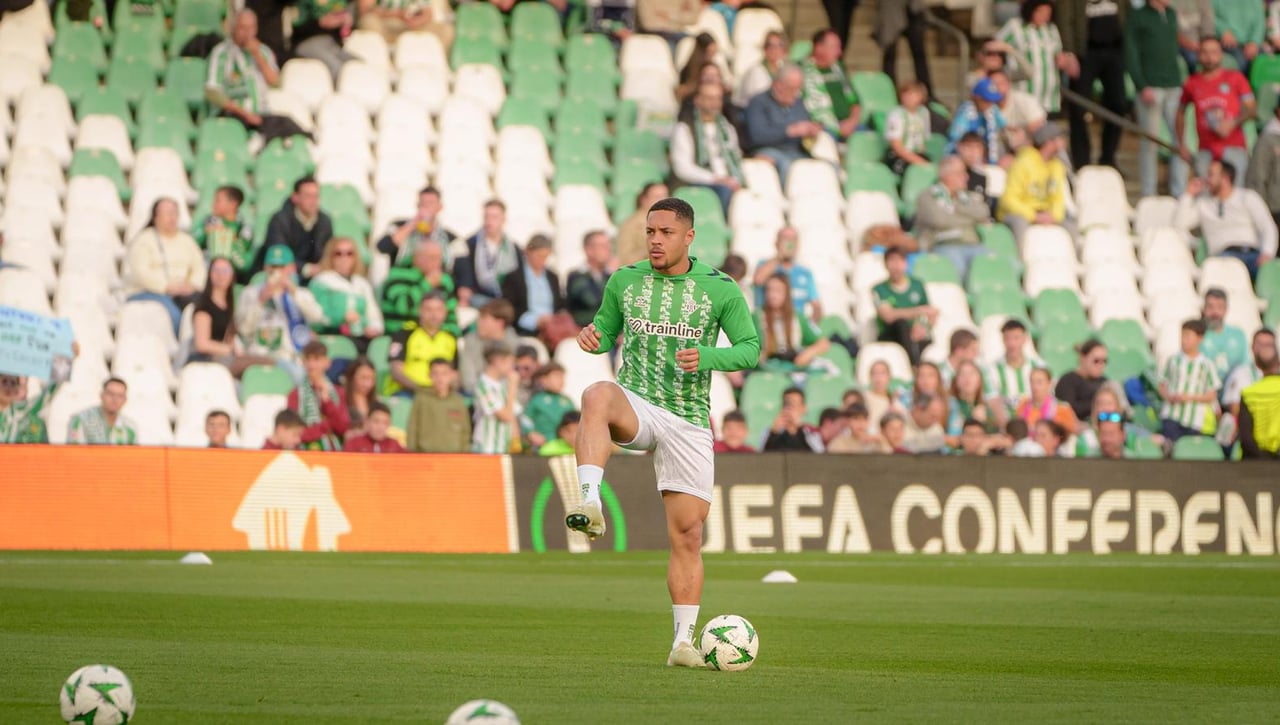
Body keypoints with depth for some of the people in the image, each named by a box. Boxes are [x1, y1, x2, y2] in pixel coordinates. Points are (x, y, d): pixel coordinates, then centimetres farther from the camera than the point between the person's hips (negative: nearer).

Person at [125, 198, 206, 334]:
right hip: (145, 292, -5)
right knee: (172, 315, -36)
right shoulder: (143, 240, 0)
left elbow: (199, 267, 13)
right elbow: (140, 272, -12)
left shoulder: (186, 240, 18)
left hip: (179, 293, 5)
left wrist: (192, 285, -10)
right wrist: (168, 286, -21)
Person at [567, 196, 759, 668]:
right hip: (636, 405, 0)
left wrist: (705, 357, -16)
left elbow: (751, 348, 3)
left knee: (687, 535, 0)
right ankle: (589, 504, -53)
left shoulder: (720, 290, 0)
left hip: (688, 422, 0)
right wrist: (593, 337, -7)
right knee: (597, 396, -38)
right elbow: (607, 330, 18)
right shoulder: (625, 282, 6)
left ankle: (684, 641, 11)